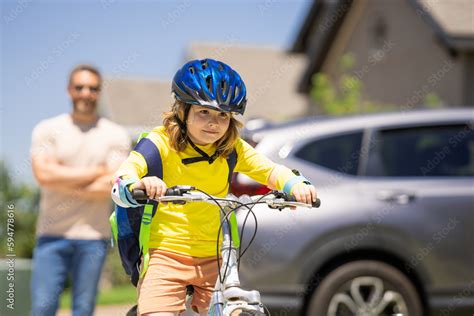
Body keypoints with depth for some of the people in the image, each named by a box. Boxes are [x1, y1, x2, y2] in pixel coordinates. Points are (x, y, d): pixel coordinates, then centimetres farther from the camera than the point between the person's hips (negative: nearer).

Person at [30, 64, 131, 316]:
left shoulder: (116, 135, 6)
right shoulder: (47, 130, 6)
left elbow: (112, 186, -6)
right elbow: (44, 174, -10)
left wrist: (65, 184, -5)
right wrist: (96, 172, -6)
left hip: (93, 237, 0)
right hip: (52, 234, 0)